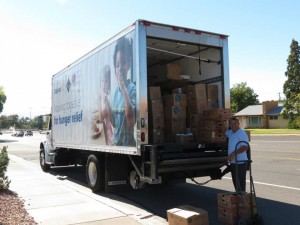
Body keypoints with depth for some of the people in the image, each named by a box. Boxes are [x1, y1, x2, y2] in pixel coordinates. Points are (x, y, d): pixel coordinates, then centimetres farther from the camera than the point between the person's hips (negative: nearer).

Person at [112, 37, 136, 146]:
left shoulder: (132, 89, -14)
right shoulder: (116, 90, 8)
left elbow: (131, 121, -29)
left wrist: (123, 88, -26)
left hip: (128, 143, -7)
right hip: (116, 143, 7)